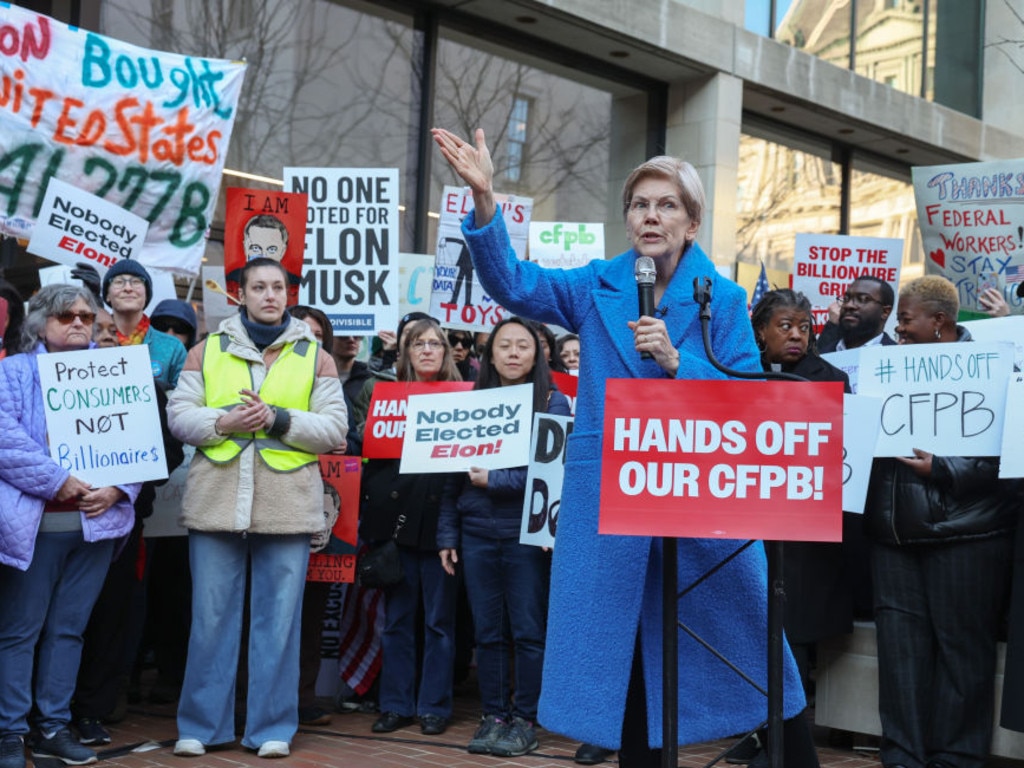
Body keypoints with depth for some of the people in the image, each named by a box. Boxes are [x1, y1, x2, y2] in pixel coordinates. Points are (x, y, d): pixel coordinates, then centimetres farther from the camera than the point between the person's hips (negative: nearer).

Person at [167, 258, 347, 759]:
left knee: (278, 620, 4)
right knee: (211, 617, 5)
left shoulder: (315, 356, 7)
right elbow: (179, 415, 5)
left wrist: (278, 419, -12)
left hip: (288, 505, 0)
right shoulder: (207, 350, 9)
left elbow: (334, 430, 1)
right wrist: (223, 422, -13)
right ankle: (201, 725, 16)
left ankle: (272, 727, 14)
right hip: (216, 501, 1)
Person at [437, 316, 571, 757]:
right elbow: (454, 472, 11)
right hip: (477, 532, 4)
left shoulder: (553, 401, 1)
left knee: (528, 630, 0)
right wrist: (447, 534, 6)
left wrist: (495, 481, -17)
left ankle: (526, 720, 9)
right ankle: (494, 716, 16)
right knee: (487, 630, 7)